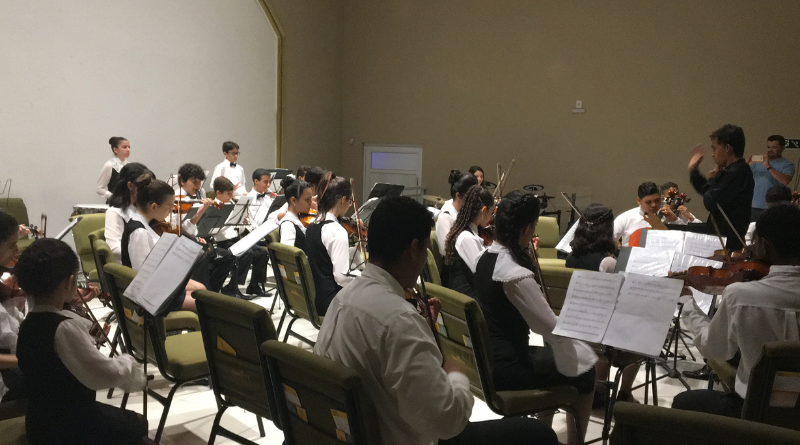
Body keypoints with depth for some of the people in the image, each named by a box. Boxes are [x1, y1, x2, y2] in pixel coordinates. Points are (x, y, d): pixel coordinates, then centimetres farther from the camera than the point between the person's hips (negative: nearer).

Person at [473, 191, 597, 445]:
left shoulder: (487, 257, 2)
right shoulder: (516, 274, -27)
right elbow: (552, 328, -21)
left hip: (488, 355, 9)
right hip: (505, 367, -9)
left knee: (549, 353, 29)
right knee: (584, 371, 9)